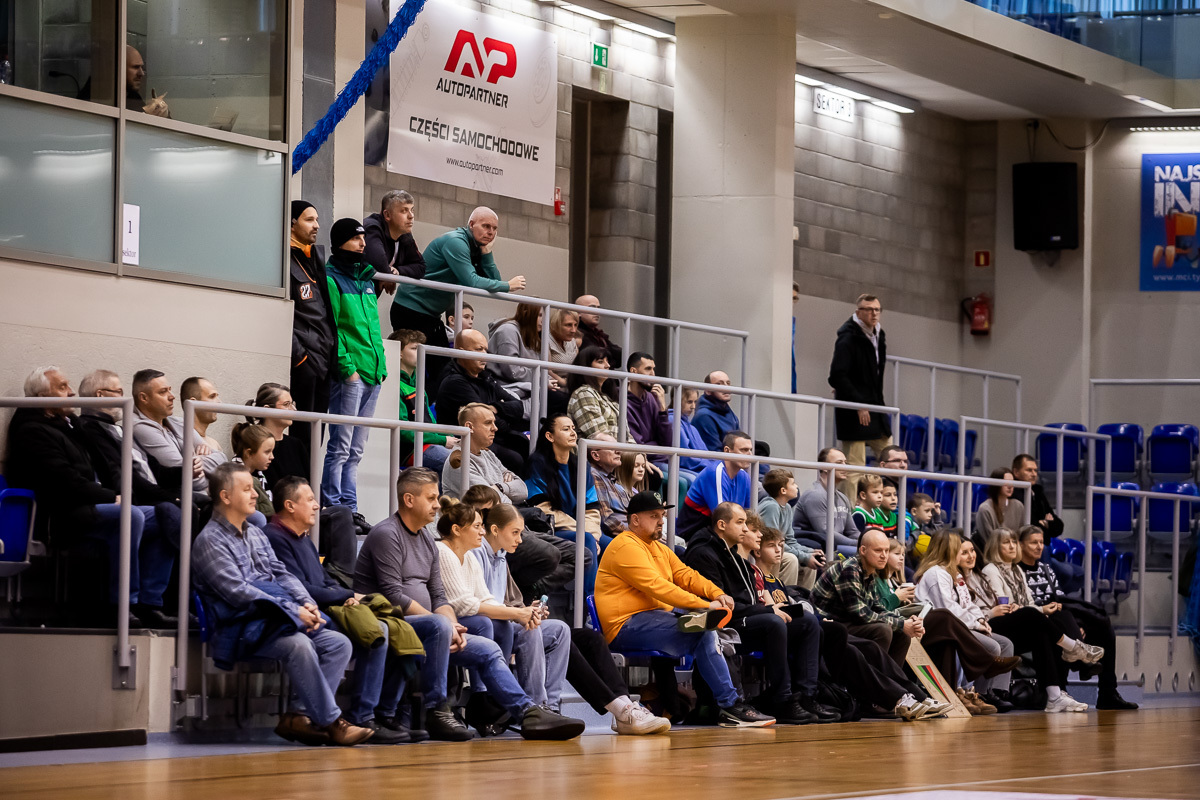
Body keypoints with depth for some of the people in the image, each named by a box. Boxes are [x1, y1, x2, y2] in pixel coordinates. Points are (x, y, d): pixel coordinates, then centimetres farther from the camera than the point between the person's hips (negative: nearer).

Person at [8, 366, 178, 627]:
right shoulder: (33, 432, -7)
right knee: (131, 516, -33)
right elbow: (66, 483, -17)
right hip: (60, 515, -10)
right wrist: (113, 498, -10)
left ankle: (149, 603, -9)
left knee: (164, 519, -2)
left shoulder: (70, 423, 23)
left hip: (89, 508, 10)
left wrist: (120, 494, 2)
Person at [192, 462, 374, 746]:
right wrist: (293, 611, -18)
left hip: (275, 622, 9)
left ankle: (298, 715, -16)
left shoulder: (255, 534, 22)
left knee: (339, 643, -9)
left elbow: (281, 574, 18)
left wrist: (307, 604, -4)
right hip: (242, 629, -9)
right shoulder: (210, 541, -6)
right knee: (298, 644, -34)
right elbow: (237, 592, -15)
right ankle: (330, 722, -27)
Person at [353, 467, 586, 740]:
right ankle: (436, 712, -29)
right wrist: (446, 624, -17)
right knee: (438, 624, -36)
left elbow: (439, 598, 16)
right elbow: (394, 597, -17)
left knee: (488, 650, 0)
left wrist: (453, 627, -6)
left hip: (425, 629, 9)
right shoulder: (387, 534, -8)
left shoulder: (426, 540, 20)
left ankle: (528, 713, -6)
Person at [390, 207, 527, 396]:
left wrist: (486, 252, -4)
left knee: (443, 371, 7)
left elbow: (494, 281, 7)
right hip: (411, 310, -10)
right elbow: (471, 282, -26)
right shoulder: (455, 242, -18)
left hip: (431, 316, 10)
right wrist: (508, 286, -16)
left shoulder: (475, 248, 12)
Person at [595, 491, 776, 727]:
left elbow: (686, 575, 16)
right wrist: (705, 605, -22)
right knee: (703, 634, -25)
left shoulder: (659, 548, 23)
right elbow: (657, 586, -20)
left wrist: (717, 594, -5)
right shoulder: (626, 547, -11)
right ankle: (730, 706, -19)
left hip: (655, 619, 10)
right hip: (627, 626, -10)